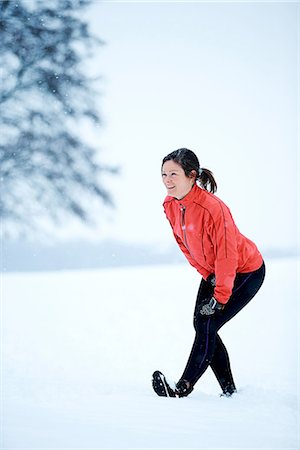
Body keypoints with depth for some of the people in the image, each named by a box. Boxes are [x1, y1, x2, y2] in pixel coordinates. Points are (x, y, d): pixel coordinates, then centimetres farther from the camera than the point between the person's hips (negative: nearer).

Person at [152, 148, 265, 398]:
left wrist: (220, 297, -25)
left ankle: (184, 389, -14)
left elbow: (227, 254, -29)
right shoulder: (170, 206, -9)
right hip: (214, 272, 8)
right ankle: (229, 390, 10)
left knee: (207, 324, -16)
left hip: (246, 272, -8)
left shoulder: (212, 208, -33)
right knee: (201, 324, 0)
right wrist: (208, 275, -1)